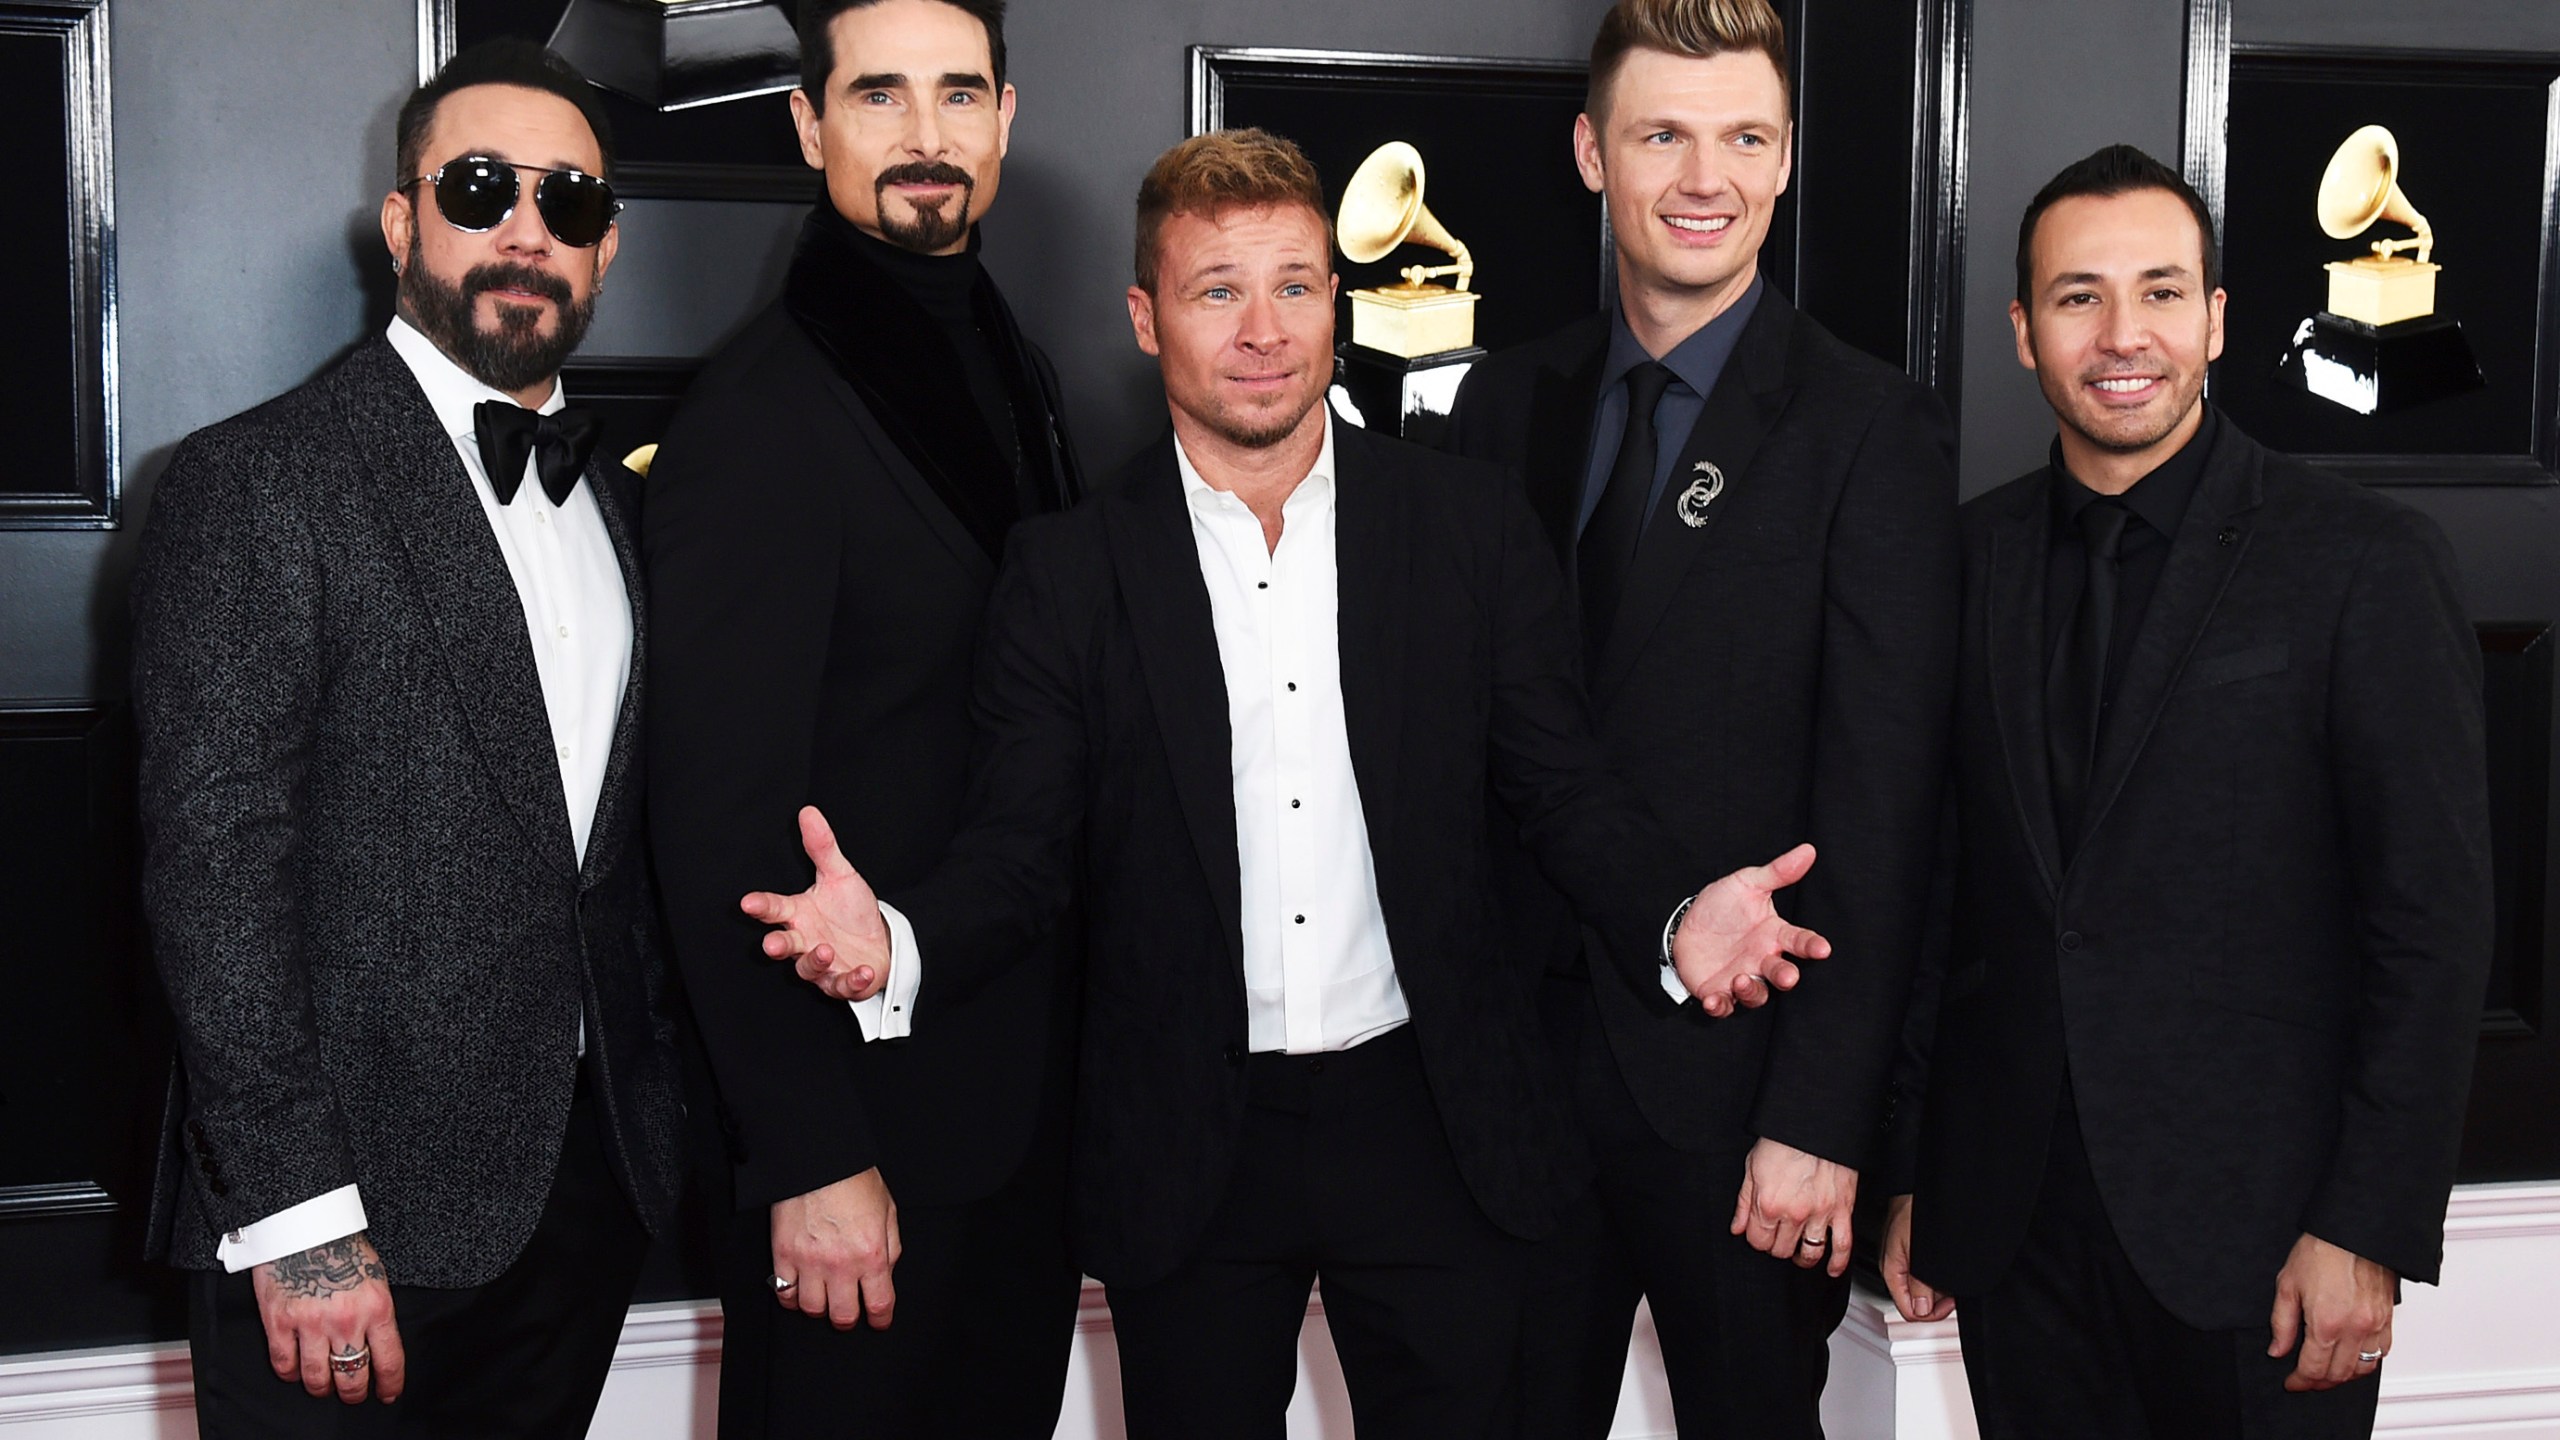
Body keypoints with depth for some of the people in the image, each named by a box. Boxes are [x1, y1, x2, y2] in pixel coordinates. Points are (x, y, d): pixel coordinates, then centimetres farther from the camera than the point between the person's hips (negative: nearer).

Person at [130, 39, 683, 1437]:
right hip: (361, 1203, -6)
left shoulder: (609, 498, 13)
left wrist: (657, 1110, 6)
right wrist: (300, 1223, -18)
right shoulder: (256, 482, -8)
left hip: (586, 1187, 6)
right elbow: (214, 867, -14)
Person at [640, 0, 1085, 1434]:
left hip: (1031, 1087, 8)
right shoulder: (759, 417, -16)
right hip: (870, 1107, -7)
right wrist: (810, 1156, -19)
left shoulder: (1019, 374, 9)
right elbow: (721, 822, -18)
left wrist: (1083, 1050, 8)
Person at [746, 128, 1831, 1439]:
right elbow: (1018, 848, -2)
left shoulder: (1470, 530, 0)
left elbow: (1564, 791, 2)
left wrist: (1676, 922, -17)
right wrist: (900, 942, -23)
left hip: (1434, 1130, 1)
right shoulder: (1065, 570, -2)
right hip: (1184, 1162, 0)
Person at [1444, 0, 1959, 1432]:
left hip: (1735, 1071, -4)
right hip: (1520, 1047, 4)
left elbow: (1883, 811, -12)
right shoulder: (1508, 402, 6)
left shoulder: (1871, 429, -8)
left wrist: (1822, 1116, -15)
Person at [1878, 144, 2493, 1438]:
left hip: (2252, 1227, -3)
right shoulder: (1971, 556, 6)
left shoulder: (2364, 562, -6)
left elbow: (2434, 920, -8)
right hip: (2011, 1221, 3)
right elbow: (1936, 884, 9)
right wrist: (1912, 1175, 8)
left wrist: (2371, 1229, -11)